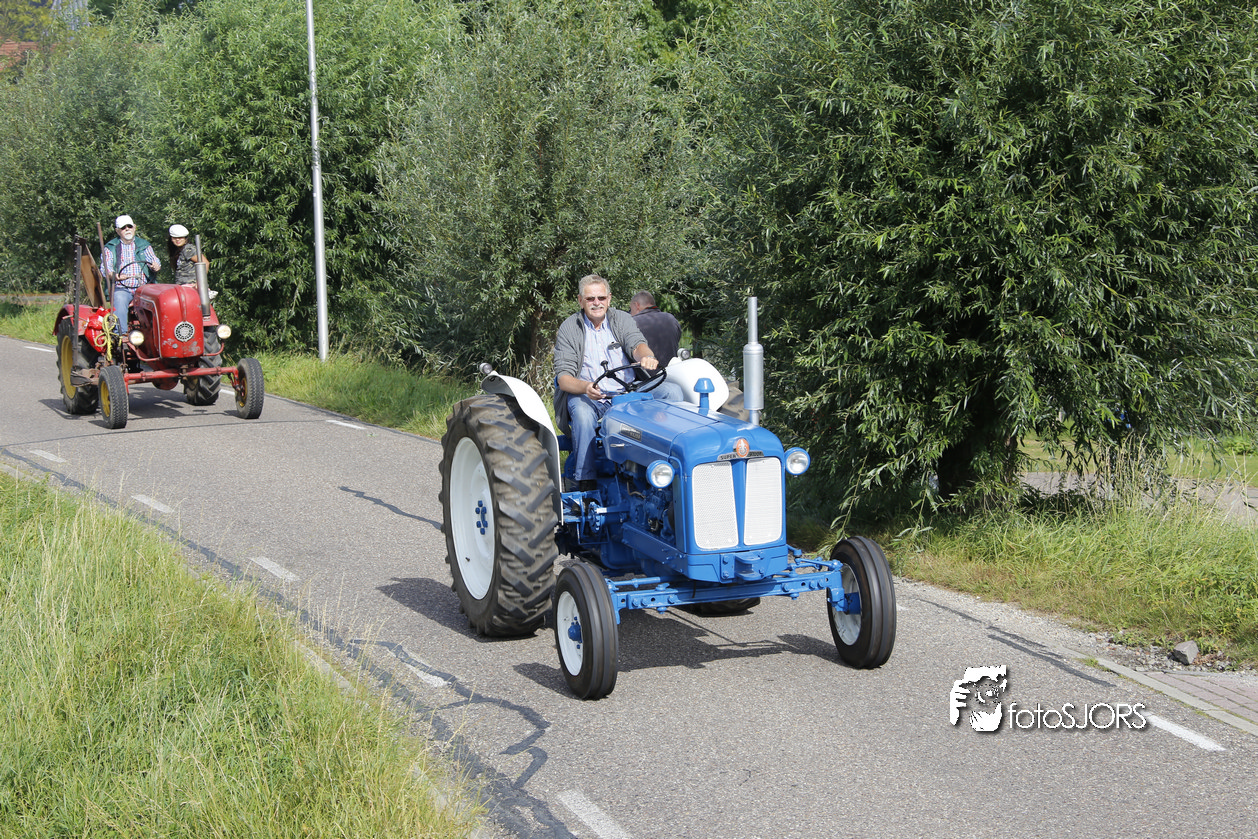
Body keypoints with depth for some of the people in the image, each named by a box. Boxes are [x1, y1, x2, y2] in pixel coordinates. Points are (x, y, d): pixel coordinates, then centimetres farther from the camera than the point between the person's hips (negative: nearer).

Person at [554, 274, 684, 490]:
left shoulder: (621, 319, 8)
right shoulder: (569, 329, 1)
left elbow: (636, 344, -13)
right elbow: (563, 377, -7)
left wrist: (647, 356, -40)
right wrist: (586, 387, -31)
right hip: (585, 395, -3)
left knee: (672, 391, -18)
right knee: (583, 413, -38)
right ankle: (585, 482, -34)